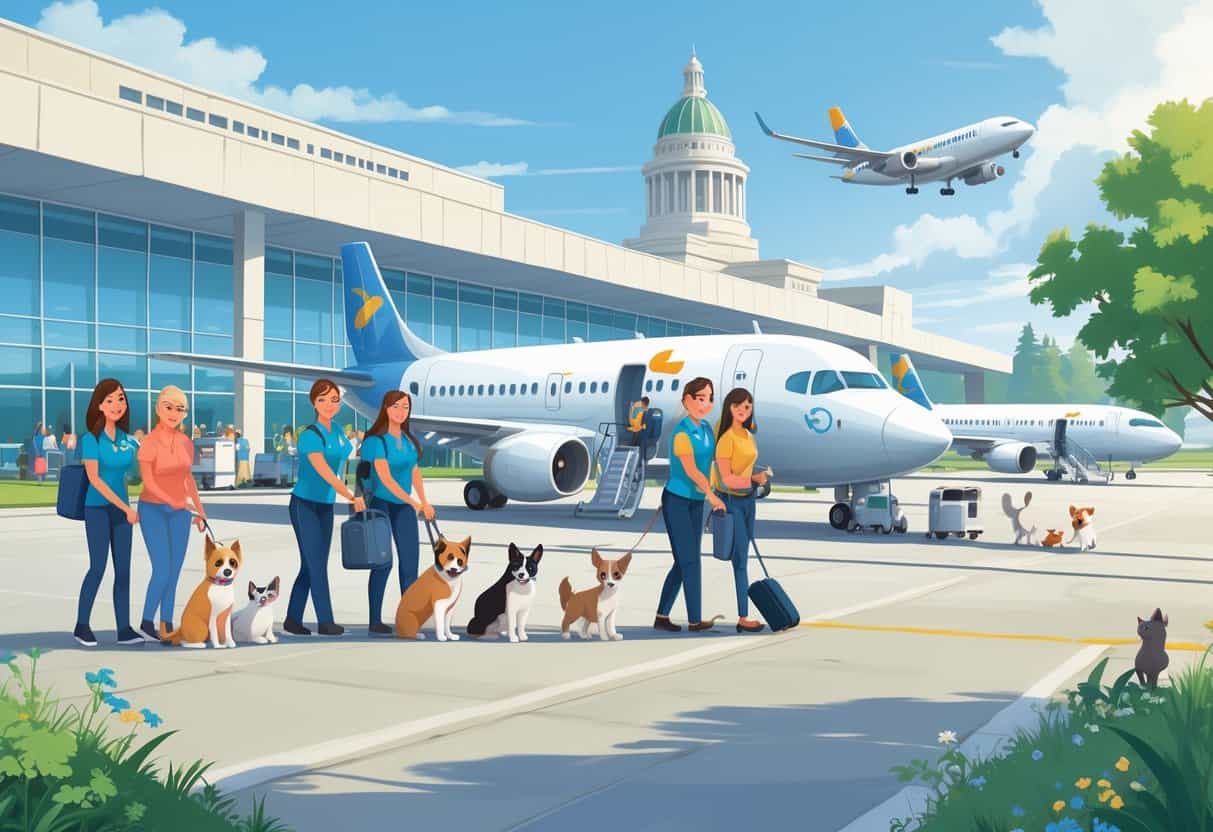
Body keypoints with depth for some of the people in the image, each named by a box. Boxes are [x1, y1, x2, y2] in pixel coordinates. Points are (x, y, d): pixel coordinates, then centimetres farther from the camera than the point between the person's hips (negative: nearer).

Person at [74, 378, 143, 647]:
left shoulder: (127, 439, 5)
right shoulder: (91, 439, -9)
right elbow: (94, 479, -15)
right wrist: (127, 508, -17)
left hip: (121, 508, 5)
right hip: (97, 508, -5)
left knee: (123, 569, 3)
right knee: (98, 567, -5)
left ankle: (124, 629, 7)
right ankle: (81, 625, 10)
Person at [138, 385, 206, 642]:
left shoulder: (185, 442, 4)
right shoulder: (149, 442, -12)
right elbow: (147, 481, -18)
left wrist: (200, 510, 14)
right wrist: (173, 502, -31)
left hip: (180, 513, 5)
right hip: (153, 510, -5)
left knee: (174, 572, 4)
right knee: (162, 570, -10)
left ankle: (166, 626, 12)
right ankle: (146, 622, 6)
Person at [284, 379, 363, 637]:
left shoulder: (338, 432, 4)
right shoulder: (310, 435, -19)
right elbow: (325, 472, -28)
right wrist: (351, 497, -36)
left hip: (326, 505, 7)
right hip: (305, 504, -7)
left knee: (311, 565, 9)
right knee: (316, 565, -3)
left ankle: (293, 620, 17)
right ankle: (326, 622, 3)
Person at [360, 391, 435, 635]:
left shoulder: (409, 440, 5)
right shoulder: (376, 440, -16)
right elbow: (385, 478, -24)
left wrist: (424, 502, 11)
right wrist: (412, 502, -30)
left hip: (404, 506, 6)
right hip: (381, 504, -6)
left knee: (410, 560, 4)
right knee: (383, 562, -4)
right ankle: (375, 622, 5)